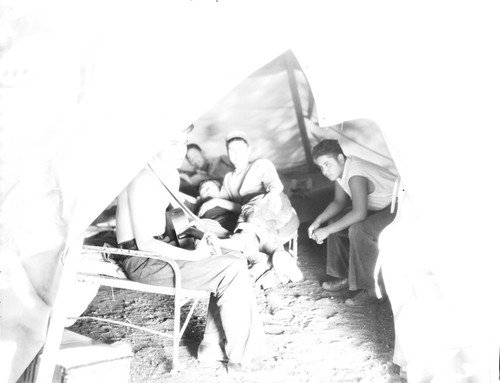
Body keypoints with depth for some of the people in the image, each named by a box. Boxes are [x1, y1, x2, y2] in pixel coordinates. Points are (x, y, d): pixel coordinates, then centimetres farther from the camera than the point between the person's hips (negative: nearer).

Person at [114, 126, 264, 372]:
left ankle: (214, 345, 6)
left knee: (233, 262, 1)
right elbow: (145, 244, -23)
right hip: (141, 261, -9)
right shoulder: (143, 180, -21)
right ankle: (241, 356, -2)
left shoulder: (171, 174, 8)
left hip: (156, 249, 9)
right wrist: (194, 255, -21)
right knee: (232, 271, -17)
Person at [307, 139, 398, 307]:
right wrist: (318, 221, -7)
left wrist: (327, 230, -32)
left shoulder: (355, 176, -31)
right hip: (379, 206, 10)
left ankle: (371, 290, -19)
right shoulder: (340, 168, -2)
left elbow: (359, 213, -39)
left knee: (358, 230, -32)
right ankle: (346, 276, 16)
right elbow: (339, 201, 7)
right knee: (335, 220, 7)